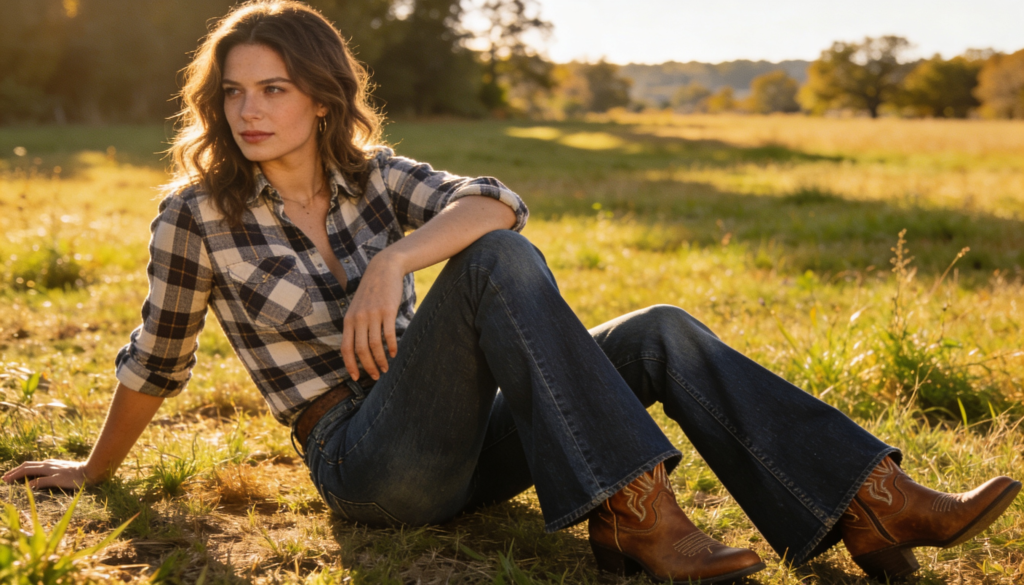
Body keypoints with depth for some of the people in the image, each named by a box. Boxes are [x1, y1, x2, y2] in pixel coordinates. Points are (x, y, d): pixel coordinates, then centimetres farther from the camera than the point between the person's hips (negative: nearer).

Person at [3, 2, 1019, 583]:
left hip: (455, 444, 5)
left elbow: (497, 200, -10)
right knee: (498, 264, -29)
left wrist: (392, 261, -26)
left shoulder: (368, 176, 6)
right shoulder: (198, 214, -5)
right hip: (366, 461, -5)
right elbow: (154, 362, 6)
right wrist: (95, 470, 17)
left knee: (664, 334, -12)